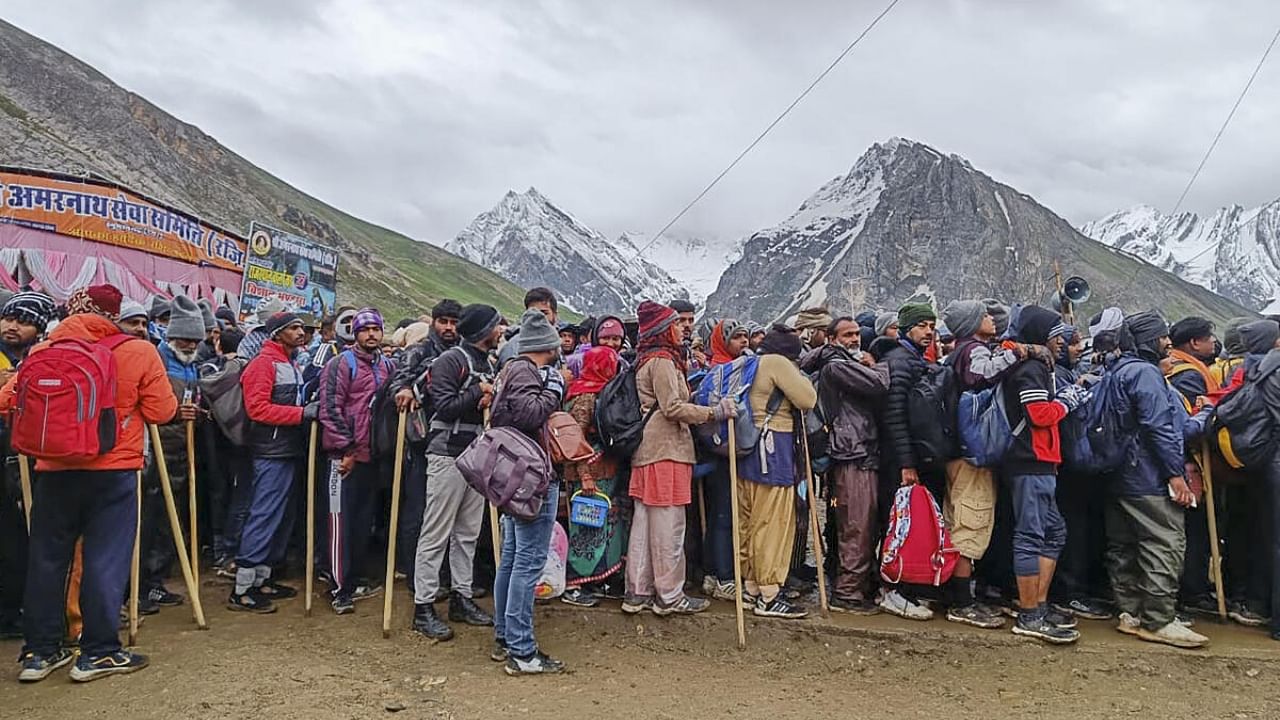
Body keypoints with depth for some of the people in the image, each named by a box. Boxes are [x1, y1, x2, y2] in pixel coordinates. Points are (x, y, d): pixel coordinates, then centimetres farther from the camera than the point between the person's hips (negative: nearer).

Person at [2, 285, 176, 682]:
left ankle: (40, 650, 23)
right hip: (114, 471, -3)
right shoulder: (140, 353, -7)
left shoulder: (43, 352, 1)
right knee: (105, 560, 4)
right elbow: (161, 412, -7)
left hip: (55, 470, 3)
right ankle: (98, 652, 10)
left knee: (46, 559, 14)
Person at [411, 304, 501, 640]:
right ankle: (423, 606, 2)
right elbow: (444, 407, -17)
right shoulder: (450, 361, -9)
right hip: (448, 455, -8)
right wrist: (478, 391, -10)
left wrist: (492, 399, 1)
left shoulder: (488, 364, 16)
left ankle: (462, 598, 22)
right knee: (436, 534, -4)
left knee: (468, 533, 12)